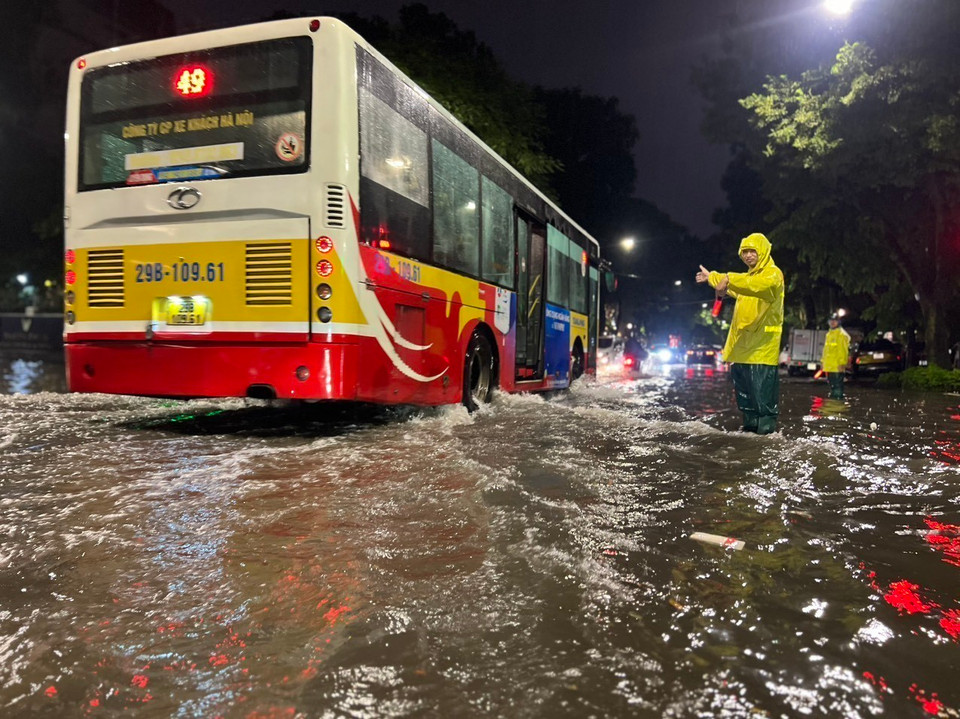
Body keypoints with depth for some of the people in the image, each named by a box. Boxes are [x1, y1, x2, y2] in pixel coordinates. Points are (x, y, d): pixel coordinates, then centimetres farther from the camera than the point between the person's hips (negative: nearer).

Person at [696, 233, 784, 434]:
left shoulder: (773, 274, -9)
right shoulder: (749, 276, 22)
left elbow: (758, 285, -32)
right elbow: (735, 288, 43)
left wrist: (729, 279, -43)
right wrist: (712, 277, 52)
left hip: (762, 343, -9)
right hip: (743, 342, 9)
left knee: (763, 385, -10)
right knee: (743, 384, 12)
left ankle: (767, 421, -3)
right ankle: (751, 421, 22)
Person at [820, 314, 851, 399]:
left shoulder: (842, 334, -8)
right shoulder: (829, 334, 18)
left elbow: (844, 350, -13)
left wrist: (842, 363, -19)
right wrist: (822, 360, 20)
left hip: (837, 365, -8)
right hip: (829, 365, 8)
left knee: (838, 382, -7)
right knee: (831, 382, 14)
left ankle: (839, 396, -4)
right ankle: (833, 395, 22)